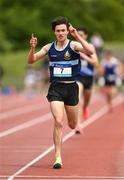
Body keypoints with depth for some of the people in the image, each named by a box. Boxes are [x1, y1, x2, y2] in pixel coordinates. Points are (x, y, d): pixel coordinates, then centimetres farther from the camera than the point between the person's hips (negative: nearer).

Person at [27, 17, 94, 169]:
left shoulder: (74, 45, -8)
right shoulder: (49, 48, 1)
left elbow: (90, 51, -27)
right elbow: (31, 61, 5)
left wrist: (77, 36, -32)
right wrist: (32, 48, -14)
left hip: (71, 87, 0)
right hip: (55, 88, 0)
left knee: (72, 125, 16)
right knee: (58, 122, -17)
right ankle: (58, 157, -11)